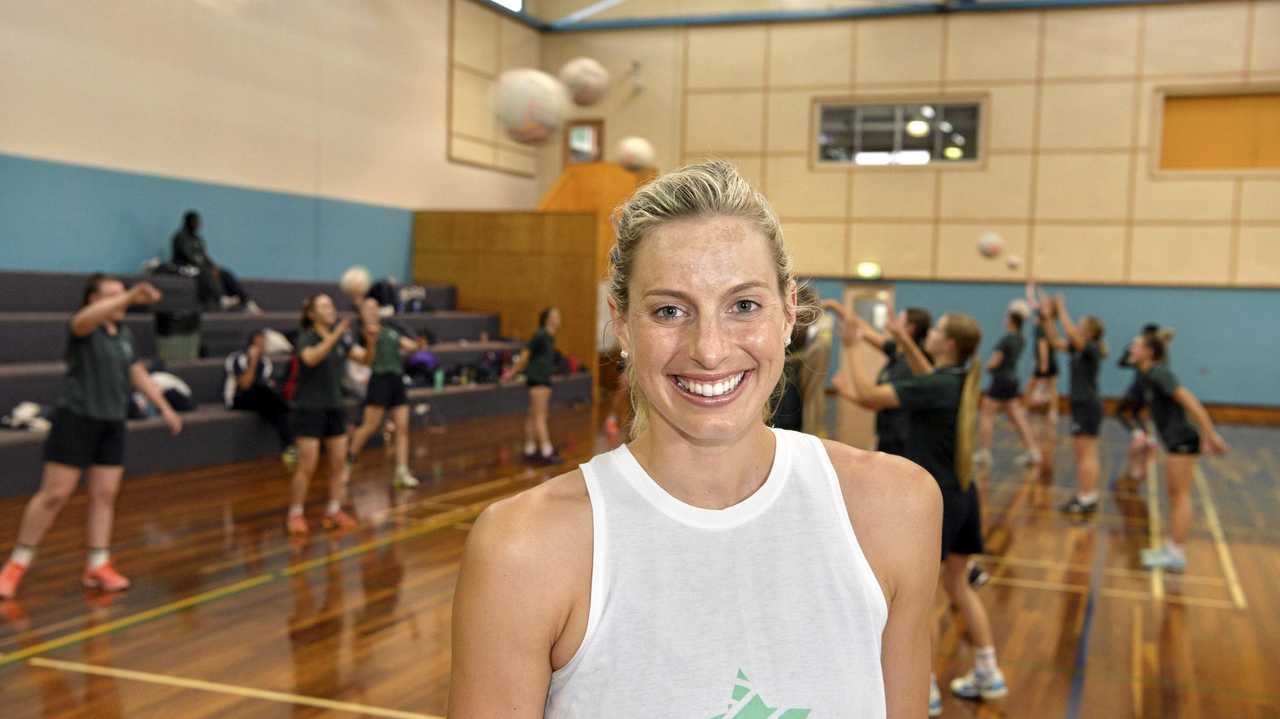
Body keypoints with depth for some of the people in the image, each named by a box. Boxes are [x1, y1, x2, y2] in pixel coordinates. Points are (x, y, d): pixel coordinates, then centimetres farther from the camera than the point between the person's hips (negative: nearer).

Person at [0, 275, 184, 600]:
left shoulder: (125, 334, 10)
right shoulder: (83, 328, -11)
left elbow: (138, 374, 18)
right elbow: (86, 318, -36)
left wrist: (164, 406, 13)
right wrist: (131, 295, -49)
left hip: (112, 424, 6)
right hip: (77, 420, -6)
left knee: (105, 496, 5)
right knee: (54, 494, -4)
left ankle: (98, 566, 11)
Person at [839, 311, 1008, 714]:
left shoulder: (934, 386, -21)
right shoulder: (961, 380, 3)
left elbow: (868, 395, -25)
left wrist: (853, 348, -15)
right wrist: (907, 343, 26)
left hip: (935, 502, -9)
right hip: (962, 496, 9)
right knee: (957, 586, 21)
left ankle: (924, 690, 11)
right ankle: (988, 675, 29)